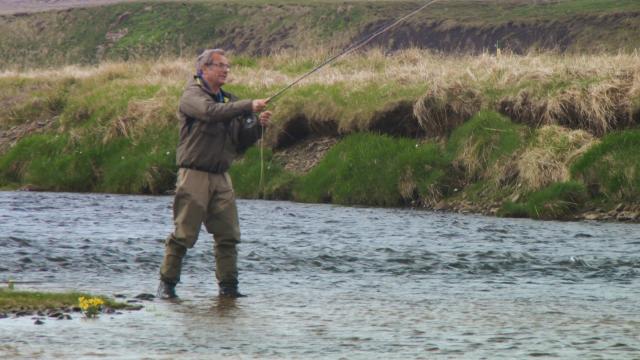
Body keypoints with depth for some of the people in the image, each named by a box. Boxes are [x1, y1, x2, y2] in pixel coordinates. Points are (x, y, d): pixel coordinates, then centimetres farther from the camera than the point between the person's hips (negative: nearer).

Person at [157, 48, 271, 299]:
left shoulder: (229, 101, 19)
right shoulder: (192, 95, -3)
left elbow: (241, 142, 17)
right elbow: (210, 112, -26)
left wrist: (258, 125, -2)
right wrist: (249, 106, -27)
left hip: (221, 177, 7)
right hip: (194, 174, -7)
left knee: (228, 236, 1)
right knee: (183, 234, -7)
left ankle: (228, 287, 5)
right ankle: (166, 284, 1)